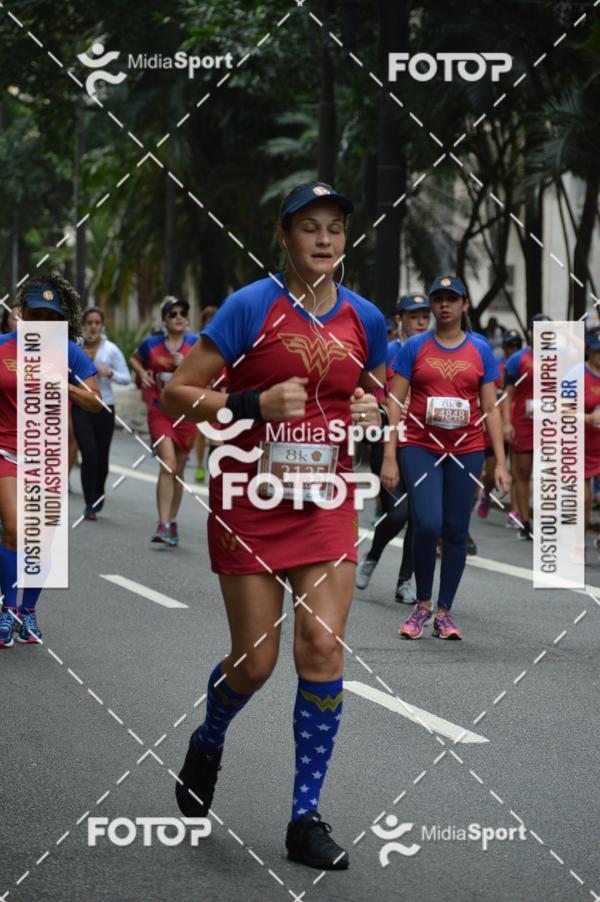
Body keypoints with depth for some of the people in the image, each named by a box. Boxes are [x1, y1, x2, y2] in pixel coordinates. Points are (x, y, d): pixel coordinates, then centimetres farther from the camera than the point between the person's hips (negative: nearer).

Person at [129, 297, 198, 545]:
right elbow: (134, 359, 23)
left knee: (178, 471, 10)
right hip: (159, 411, -1)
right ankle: (163, 525, -21)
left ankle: (172, 522, 26)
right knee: (168, 464, -18)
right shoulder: (151, 345, 3)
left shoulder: (196, 344, 0)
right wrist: (142, 372, 3)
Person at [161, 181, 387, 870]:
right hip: (250, 501, -3)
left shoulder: (364, 319, 4)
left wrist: (371, 414, -1)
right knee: (254, 661, 2)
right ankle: (207, 743, 37)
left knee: (323, 649, -9)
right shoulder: (251, 306, -10)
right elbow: (177, 394, -10)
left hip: (326, 503, 3)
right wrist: (255, 406, -24)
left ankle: (306, 818, 0)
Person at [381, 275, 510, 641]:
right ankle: (423, 604, 4)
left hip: (466, 449, 2)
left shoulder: (480, 349, 6)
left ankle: (444, 612, 14)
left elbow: (491, 409, 7)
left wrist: (500, 463, 1)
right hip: (421, 448, -2)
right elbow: (396, 402, 2)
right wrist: (389, 457, -5)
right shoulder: (415, 347, 3)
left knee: (457, 531, 2)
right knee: (428, 524, -16)